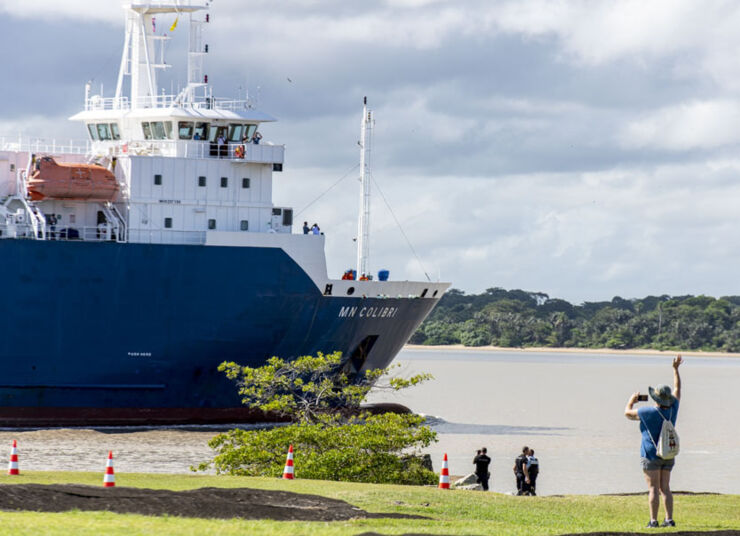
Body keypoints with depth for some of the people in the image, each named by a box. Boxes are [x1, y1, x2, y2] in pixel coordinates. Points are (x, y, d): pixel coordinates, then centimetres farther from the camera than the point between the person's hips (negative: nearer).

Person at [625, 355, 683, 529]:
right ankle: (669, 519, 2)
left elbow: (628, 413, -3)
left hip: (652, 454, -5)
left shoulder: (650, 413, -17)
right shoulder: (672, 409, -3)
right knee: (665, 488, 8)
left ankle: (654, 521, -10)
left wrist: (632, 400, 16)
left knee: (653, 489, -6)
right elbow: (677, 388, 13)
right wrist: (676, 369, 21)